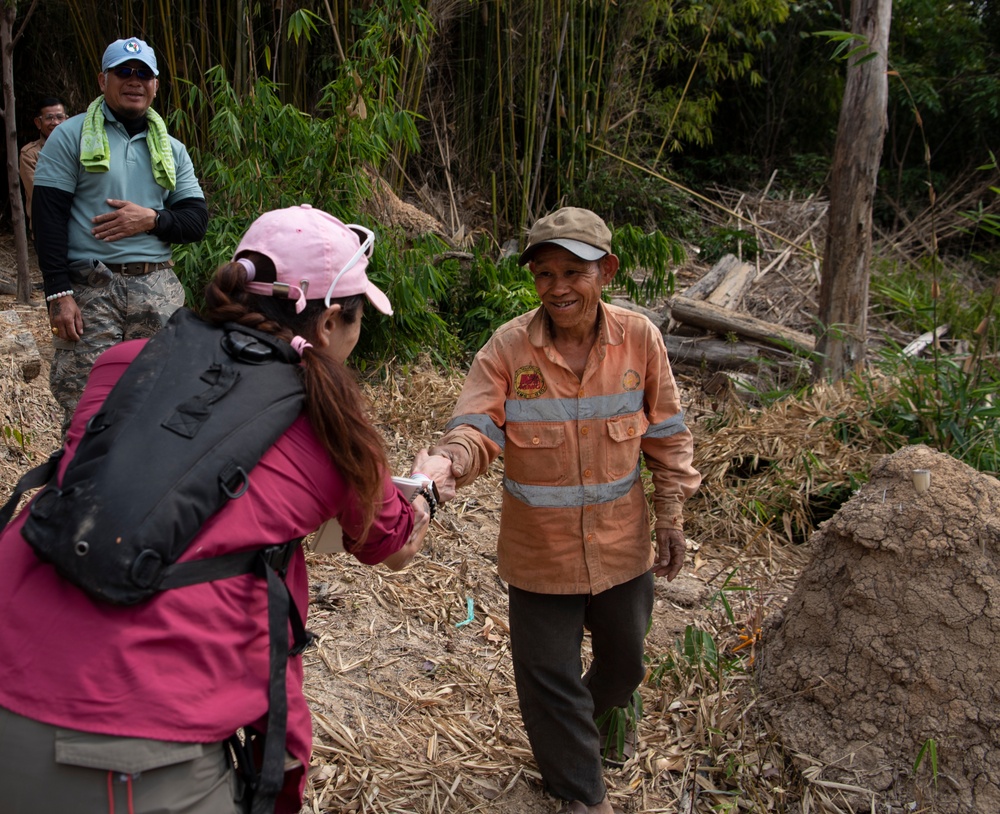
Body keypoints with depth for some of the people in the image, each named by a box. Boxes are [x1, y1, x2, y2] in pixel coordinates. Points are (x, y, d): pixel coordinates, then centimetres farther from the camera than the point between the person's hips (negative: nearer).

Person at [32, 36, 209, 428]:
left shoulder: (171, 149, 16)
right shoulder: (71, 136, 4)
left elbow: (197, 219, 9)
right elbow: (48, 218, -3)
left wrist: (152, 219, -11)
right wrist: (59, 293, -12)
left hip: (157, 289, 3)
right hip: (89, 288, -3)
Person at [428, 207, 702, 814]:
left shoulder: (639, 338, -10)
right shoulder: (509, 347, -15)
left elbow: (667, 434, 0)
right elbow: (477, 426, -19)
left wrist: (671, 516, 2)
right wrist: (453, 458, -42)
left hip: (622, 542, 2)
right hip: (541, 551, -2)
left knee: (625, 661, 24)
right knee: (549, 673, 9)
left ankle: (596, 713, 61)